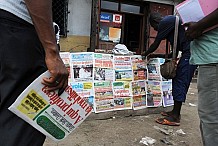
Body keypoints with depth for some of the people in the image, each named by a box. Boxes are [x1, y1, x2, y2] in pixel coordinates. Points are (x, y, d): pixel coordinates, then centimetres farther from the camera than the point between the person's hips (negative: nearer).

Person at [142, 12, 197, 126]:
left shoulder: (164, 22, -5)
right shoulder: (170, 22, 25)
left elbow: (155, 45, 1)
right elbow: (175, 51, 24)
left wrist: (145, 54, 19)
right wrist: (157, 56, 26)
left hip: (190, 50, -10)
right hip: (190, 51, 10)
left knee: (180, 82, -8)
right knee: (177, 80, 13)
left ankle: (175, 117, -3)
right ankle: (175, 112, 21)